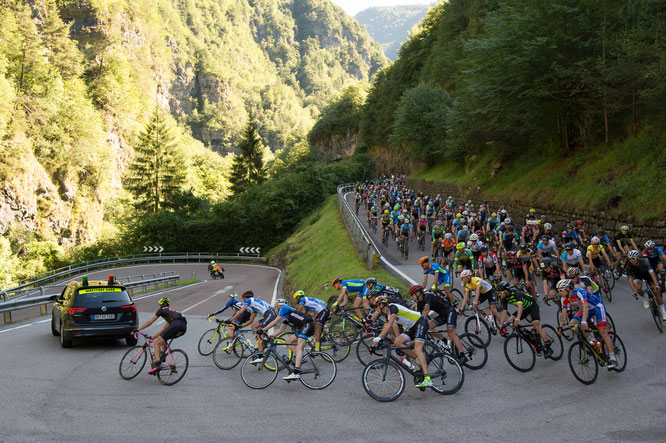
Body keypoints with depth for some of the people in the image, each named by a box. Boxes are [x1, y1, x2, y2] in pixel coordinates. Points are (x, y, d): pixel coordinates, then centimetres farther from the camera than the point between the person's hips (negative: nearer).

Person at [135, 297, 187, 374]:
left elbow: (149, 322, 17)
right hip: (184, 328, 8)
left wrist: (138, 330, 24)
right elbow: (164, 330, 39)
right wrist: (152, 337, 43)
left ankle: (157, 364, -22)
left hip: (176, 325, -8)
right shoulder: (172, 311, 39)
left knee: (157, 343, -5)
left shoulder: (162, 310, 19)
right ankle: (162, 357, 21)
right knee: (163, 339, 31)